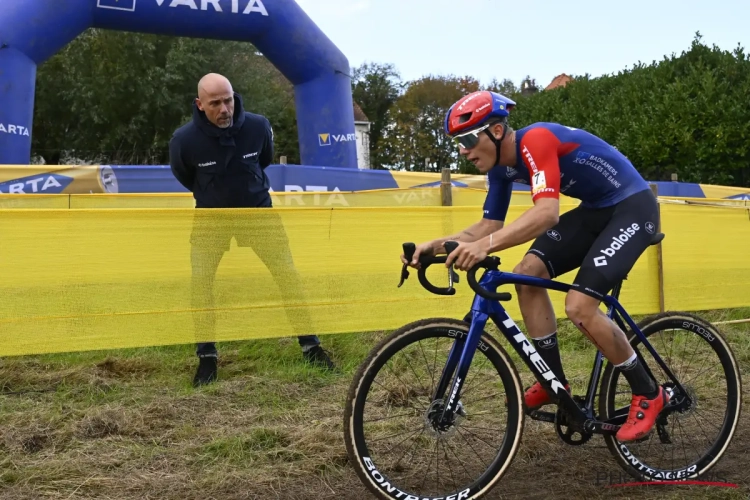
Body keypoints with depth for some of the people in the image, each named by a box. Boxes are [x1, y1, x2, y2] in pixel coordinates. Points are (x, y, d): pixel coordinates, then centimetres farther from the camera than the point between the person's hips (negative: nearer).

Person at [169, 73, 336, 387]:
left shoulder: (258, 126, -19)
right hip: (211, 217, -1)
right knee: (200, 282, -10)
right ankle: (207, 358, 5)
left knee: (287, 273, -3)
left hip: (257, 210, 1)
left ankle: (310, 346, 9)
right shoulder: (184, 140, -23)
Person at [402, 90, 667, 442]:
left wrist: (485, 246, -50)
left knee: (579, 307, -19)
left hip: (633, 207, -9)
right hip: (594, 210, 9)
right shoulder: (501, 165, 1)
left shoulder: (536, 140, -27)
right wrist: (436, 245, -10)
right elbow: (489, 226, 4)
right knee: (528, 273, -5)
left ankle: (648, 394, 0)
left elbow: (547, 213, -40)